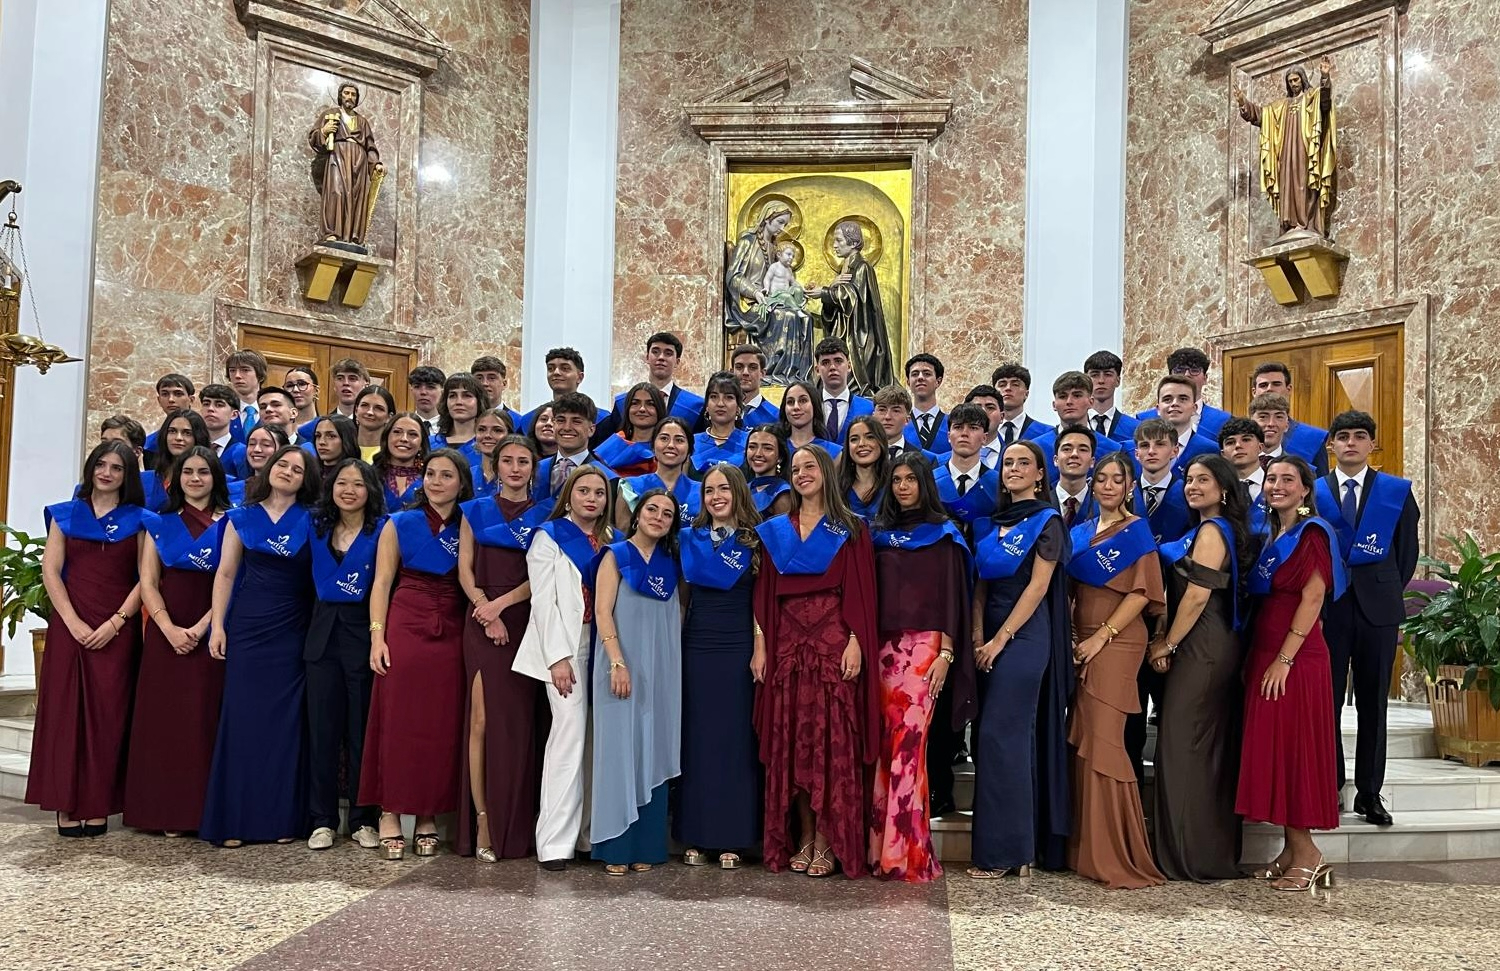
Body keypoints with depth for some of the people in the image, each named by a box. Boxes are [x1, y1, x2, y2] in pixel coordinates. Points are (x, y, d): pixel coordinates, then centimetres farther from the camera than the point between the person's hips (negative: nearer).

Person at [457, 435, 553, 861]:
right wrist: (487, 616, -9)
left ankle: (516, 827, 5)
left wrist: (501, 603, -11)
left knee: (520, 721, -1)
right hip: (483, 623, 0)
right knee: (483, 718, -8)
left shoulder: (545, 515, 10)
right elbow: (465, 571, 4)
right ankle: (482, 821, -6)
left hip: (528, 623, 0)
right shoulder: (476, 511, 11)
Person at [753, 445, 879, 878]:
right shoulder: (775, 531, 15)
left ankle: (828, 840, 0)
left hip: (833, 644, -3)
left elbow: (860, 590, -1)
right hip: (788, 644, 3)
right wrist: (761, 645, 3)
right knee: (791, 738, 2)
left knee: (833, 738, -6)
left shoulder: (850, 530, 5)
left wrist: (854, 642, -12)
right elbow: (765, 593, 12)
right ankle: (803, 836, 9)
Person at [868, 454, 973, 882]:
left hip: (922, 645, -4)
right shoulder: (879, 533, 16)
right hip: (882, 645, 4)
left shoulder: (943, 534, 5)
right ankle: (880, 845, 5)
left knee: (907, 741, -10)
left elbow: (951, 594, 1)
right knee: (883, 743, 0)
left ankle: (907, 851, -7)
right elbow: (868, 591, 16)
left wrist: (945, 654, -8)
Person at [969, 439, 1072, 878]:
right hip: (991, 637, 7)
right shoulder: (995, 522, 14)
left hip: (1024, 635, -7)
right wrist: (978, 636, -2)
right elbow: (981, 585, 11)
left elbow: (1038, 586, -11)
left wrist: (1001, 639, -14)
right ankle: (1022, 847, 14)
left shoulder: (1047, 521, -4)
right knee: (1009, 736, 8)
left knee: (999, 734, -10)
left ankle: (1003, 850, -4)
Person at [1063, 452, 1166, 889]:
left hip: (1116, 645, -6)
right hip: (1081, 644, 6)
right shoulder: (1080, 531, 16)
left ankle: (1115, 854, -2)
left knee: (1102, 742, -9)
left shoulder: (1136, 530, -1)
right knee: (1082, 743, 6)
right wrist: (1071, 637, 1)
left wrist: (1101, 636, -15)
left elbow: (1141, 592, -9)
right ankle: (1087, 850, 13)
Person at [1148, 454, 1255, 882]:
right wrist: (1165, 638, 8)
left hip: (1201, 650, -10)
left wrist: (1166, 646, -11)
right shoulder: (1215, 529, 18)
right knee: (1213, 749, 12)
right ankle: (1219, 853, 20)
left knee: (1183, 745, -5)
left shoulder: (1210, 531, -12)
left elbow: (1197, 596, -18)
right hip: (1218, 649, 10)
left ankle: (1194, 857, 1)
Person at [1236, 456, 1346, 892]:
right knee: (1272, 750, 9)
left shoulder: (1311, 533, -8)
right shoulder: (1272, 537, 16)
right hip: (1264, 656, 8)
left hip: (1296, 659, -8)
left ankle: (1308, 857, 3)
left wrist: (1284, 659, -19)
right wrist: (1254, 660, 11)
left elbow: (1312, 598, -15)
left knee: (1293, 747, -5)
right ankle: (1293, 849, 16)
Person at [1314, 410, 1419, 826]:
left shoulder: (1397, 491, 6)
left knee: (1373, 705, 6)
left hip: (1378, 608, 1)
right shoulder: (1312, 491, 5)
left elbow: (1407, 550, 8)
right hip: (1328, 607, 0)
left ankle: (1369, 793, 13)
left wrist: (1389, 592, 6)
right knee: (1326, 702, 1)